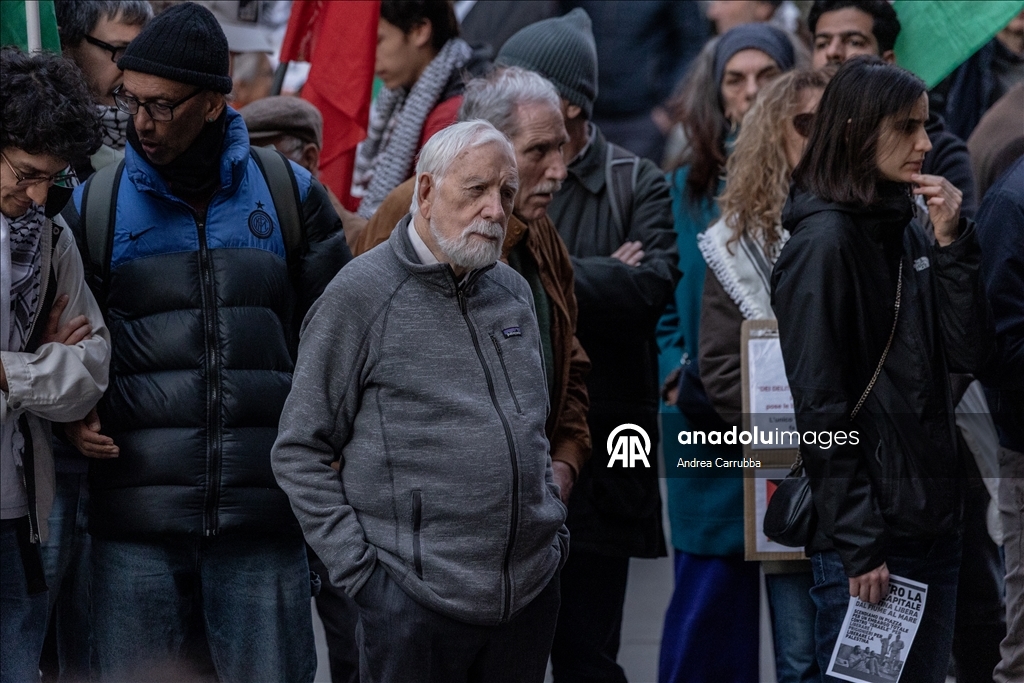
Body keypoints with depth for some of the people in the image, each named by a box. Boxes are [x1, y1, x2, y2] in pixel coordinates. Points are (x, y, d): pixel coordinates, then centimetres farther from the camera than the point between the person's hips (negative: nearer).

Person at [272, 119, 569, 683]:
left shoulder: (513, 292, 13)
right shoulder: (361, 294, -7)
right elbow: (298, 451, -6)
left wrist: (553, 527, 14)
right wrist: (357, 567, -10)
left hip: (532, 592, 6)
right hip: (415, 602, -6)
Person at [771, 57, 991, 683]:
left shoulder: (910, 233, 11)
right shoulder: (824, 242, -11)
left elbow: (969, 354, 4)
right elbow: (820, 407, -15)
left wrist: (952, 242, -6)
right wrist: (859, 546, -17)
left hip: (935, 524, 8)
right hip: (866, 540, -8)